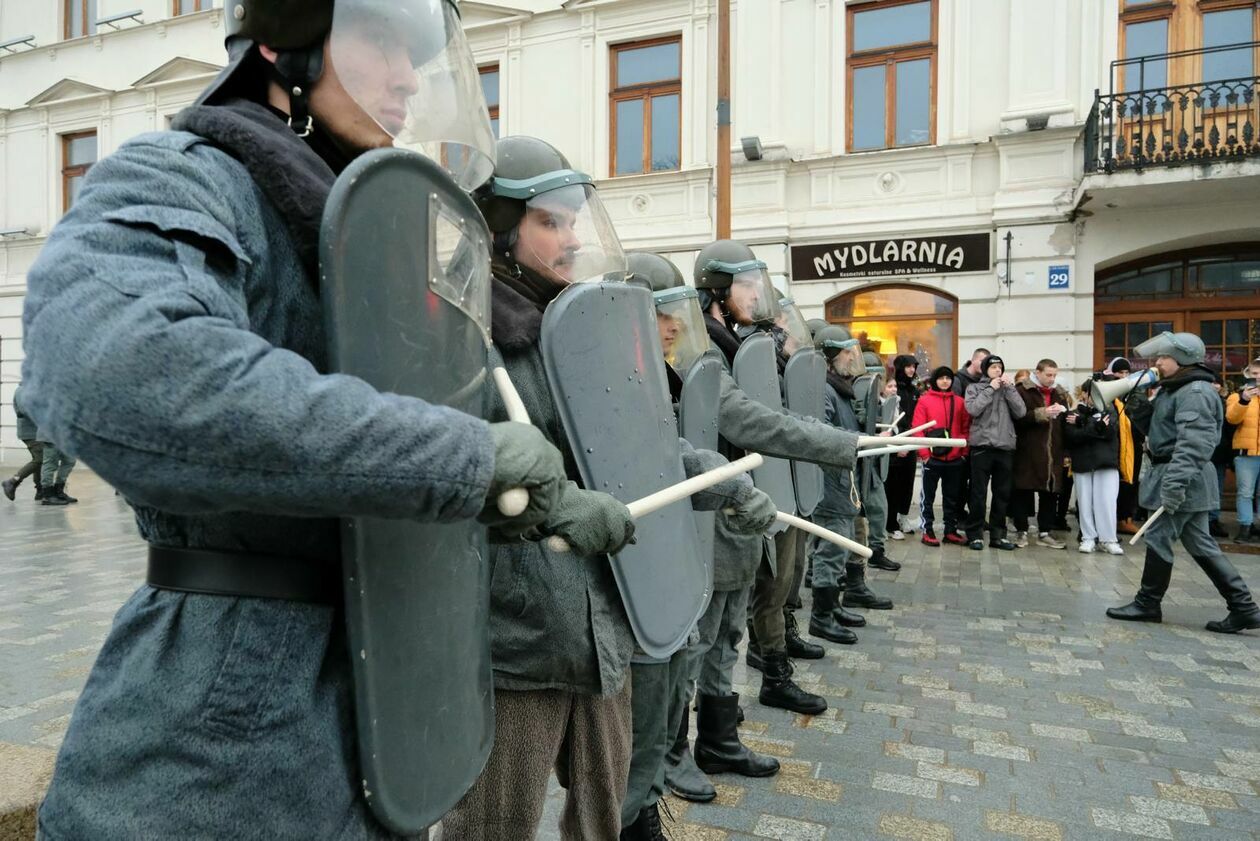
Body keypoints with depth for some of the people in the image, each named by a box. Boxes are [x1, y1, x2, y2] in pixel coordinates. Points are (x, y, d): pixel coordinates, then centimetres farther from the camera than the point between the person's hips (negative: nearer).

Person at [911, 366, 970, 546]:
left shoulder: (959, 402, 6)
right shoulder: (924, 401, -4)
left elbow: (966, 428, 7)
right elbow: (917, 428, -8)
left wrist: (964, 451, 0)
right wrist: (924, 453, -12)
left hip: (955, 459, 4)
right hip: (932, 458, -3)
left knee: (952, 496, 12)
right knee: (928, 495, 5)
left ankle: (951, 531, 22)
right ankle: (927, 531, 12)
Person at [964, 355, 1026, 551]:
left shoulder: (1008, 388, 15)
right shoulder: (974, 388, 6)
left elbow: (1021, 412, 1)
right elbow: (973, 409, -12)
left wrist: (1009, 387, -2)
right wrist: (991, 388, -7)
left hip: (1005, 447, 4)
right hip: (981, 447, -3)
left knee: (1002, 494, 8)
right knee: (978, 493, -1)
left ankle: (998, 535, 16)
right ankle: (975, 534, 7)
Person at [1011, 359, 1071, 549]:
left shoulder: (1059, 393, 16)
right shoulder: (1022, 391, -3)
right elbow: (1017, 418, -13)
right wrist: (1041, 413, -19)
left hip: (1053, 453, 5)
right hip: (1028, 452, -5)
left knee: (1050, 493, 6)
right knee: (1023, 492, 1)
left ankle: (1044, 532, 17)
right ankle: (1021, 531, 12)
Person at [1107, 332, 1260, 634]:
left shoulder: (1194, 392, -16)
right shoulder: (1173, 389, 16)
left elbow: (1193, 444, -25)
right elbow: (1159, 428, 20)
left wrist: (1175, 483, -31)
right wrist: (1140, 409, 3)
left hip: (1181, 477, -10)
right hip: (1175, 476, 10)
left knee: (1158, 539, -1)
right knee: (1199, 543, 12)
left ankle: (1147, 603, 11)